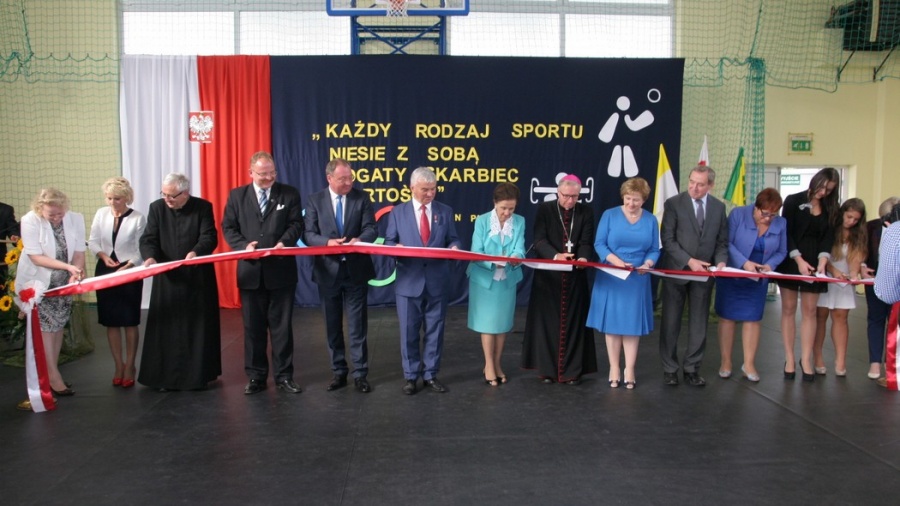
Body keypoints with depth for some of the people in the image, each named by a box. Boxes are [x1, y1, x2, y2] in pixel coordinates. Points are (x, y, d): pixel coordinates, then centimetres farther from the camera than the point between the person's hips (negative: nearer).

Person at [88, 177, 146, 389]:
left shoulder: (138, 218, -10)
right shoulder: (101, 214, 0)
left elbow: (140, 250, -8)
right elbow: (93, 241, 6)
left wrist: (128, 266, -21)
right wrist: (103, 256, -11)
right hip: (105, 271, 4)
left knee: (129, 322, 2)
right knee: (111, 321, 8)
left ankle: (129, 366, 15)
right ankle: (118, 365, 20)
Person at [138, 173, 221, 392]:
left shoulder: (203, 207, -5)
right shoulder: (156, 208, 1)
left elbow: (209, 237, -13)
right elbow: (148, 239, -4)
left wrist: (195, 252, -34)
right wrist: (150, 257, -25)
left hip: (198, 277, -1)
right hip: (167, 278, 2)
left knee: (198, 327, 6)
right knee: (166, 328, 4)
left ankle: (199, 375, 18)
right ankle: (165, 377, 15)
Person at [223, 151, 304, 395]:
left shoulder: (289, 193, 4)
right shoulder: (237, 195, 7)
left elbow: (296, 224, -2)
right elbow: (228, 228, 4)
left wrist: (284, 242, -21)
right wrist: (244, 246, -14)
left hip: (281, 270, -1)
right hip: (251, 270, 1)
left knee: (281, 325, 5)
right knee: (253, 327, 8)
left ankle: (283, 375, 15)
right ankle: (256, 376, 19)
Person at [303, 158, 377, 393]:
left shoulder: (362, 197, 0)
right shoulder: (315, 200, 1)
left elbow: (371, 229, -7)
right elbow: (308, 234, -5)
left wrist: (359, 239, -29)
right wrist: (327, 242, -25)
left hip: (356, 270, -1)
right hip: (328, 271, 1)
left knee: (357, 325, 4)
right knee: (332, 326, 11)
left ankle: (360, 374, 13)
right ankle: (338, 372, 24)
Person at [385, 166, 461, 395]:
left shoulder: (445, 211, 8)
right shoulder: (398, 212, 5)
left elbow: (452, 240, 7)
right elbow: (389, 242, 4)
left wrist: (454, 247, -16)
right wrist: (396, 248, -19)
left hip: (436, 282, 1)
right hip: (409, 281, -1)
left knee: (435, 330, 9)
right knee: (409, 332, 6)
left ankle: (431, 375, 22)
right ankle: (410, 376, 19)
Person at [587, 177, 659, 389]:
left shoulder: (651, 220, 5)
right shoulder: (609, 215, -1)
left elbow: (654, 250, 3)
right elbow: (599, 244, -5)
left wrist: (648, 264, -18)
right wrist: (616, 261, -21)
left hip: (637, 280, 1)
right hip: (610, 278, -1)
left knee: (633, 323, 4)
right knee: (612, 322, 3)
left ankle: (629, 370, 13)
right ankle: (614, 368, 14)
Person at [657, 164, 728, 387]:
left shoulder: (719, 207, 5)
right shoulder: (673, 203, -6)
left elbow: (722, 241, 8)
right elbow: (667, 240, -10)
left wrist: (721, 261, -11)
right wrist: (689, 261, -18)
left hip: (704, 273, 3)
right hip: (676, 271, -3)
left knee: (699, 324, 8)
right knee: (671, 323, 5)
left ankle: (691, 369, 20)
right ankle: (669, 368, 17)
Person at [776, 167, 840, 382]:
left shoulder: (830, 209, 7)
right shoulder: (793, 201, -4)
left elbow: (828, 237, 1)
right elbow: (786, 234, -8)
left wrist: (822, 263, -15)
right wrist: (799, 260, -16)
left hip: (814, 263, 3)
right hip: (791, 262, -3)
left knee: (809, 311, 3)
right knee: (789, 309, 1)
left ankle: (806, 359, 9)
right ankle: (789, 359, 7)